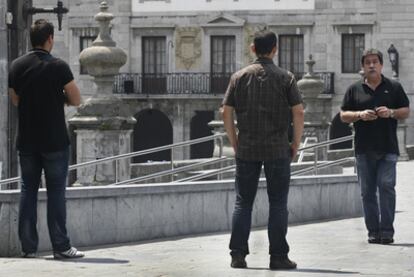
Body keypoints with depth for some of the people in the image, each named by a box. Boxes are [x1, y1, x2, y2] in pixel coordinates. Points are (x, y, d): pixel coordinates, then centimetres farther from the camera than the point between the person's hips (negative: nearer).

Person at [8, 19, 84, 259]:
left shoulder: (17, 66, 3)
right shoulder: (58, 67, -11)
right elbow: (76, 100, -5)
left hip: (26, 141, 4)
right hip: (55, 140, -4)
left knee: (28, 190, 9)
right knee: (56, 193, 0)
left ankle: (29, 247, 8)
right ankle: (61, 247, 0)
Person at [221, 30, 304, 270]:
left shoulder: (240, 77, 4)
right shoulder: (285, 77, -1)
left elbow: (226, 112, 3)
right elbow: (298, 112, -7)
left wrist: (235, 143, 11)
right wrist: (296, 144, 3)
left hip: (246, 149, 2)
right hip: (277, 149, -2)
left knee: (243, 202, 7)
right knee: (278, 203, 3)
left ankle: (238, 254, 1)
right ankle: (278, 256, 2)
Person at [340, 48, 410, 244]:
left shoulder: (394, 87, 9)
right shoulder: (354, 90, 11)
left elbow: (406, 111, 9)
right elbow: (343, 115, 10)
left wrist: (391, 112, -11)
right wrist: (360, 115, -9)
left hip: (388, 148, -2)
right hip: (364, 148, 2)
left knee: (386, 186, -12)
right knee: (367, 191, 2)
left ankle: (386, 230, -10)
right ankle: (373, 231, 8)